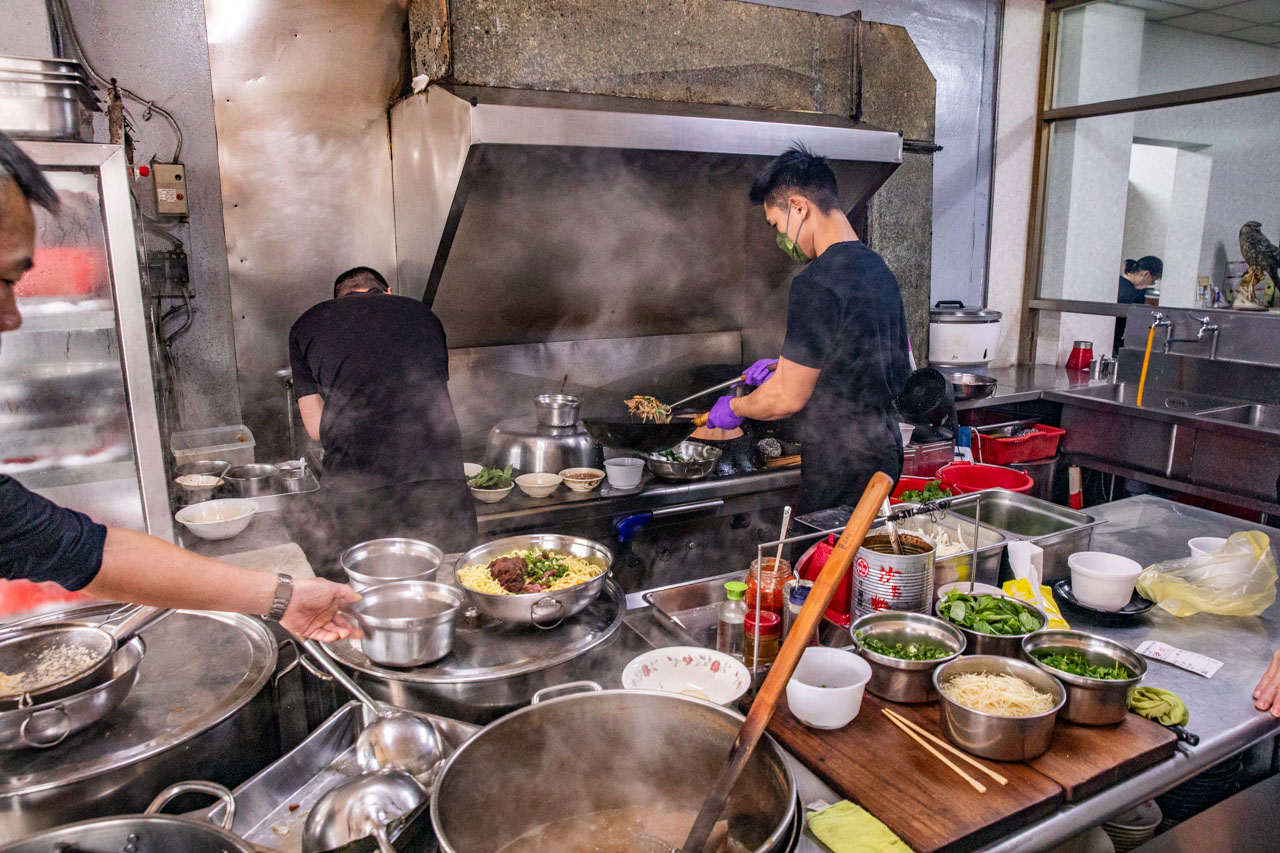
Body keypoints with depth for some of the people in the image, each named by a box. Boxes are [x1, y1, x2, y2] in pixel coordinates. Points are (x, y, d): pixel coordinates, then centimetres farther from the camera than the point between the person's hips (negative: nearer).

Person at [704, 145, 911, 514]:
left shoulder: (816, 284, -20)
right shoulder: (877, 268, 9)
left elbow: (789, 398, -18)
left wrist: (734, 408, -1)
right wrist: (788, 366, 19)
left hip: (840, 469, -9)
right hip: (885, 449, 9)